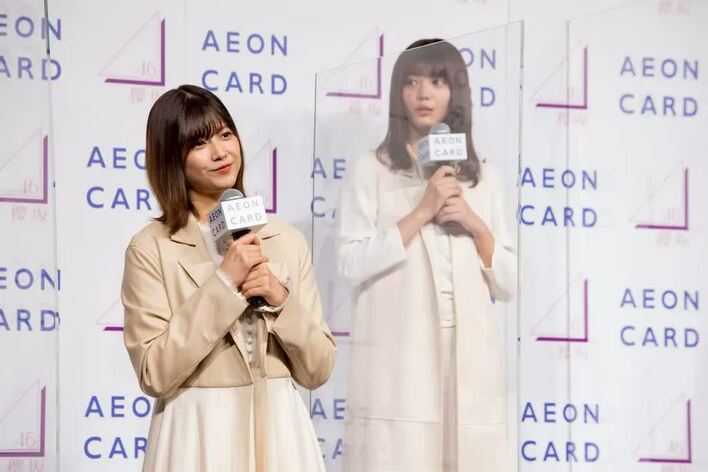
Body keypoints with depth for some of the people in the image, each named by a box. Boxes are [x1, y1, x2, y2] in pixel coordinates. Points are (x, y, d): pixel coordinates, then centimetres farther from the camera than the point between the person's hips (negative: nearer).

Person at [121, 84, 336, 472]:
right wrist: (223, 283, -16)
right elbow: (154, 375, -14)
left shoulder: (287, 241, 3)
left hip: (279, 431, 3)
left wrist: (281, 300, -13)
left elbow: (317, 370, 3)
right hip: (199, 436, -3)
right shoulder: (150, 249, -6)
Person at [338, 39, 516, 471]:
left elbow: (508, 284, 12)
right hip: (398, 359, -3)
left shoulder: (483, 178, 15)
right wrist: (421, 212, -10)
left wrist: (474, 223, -3)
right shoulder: (372, 170, 5)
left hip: (470, 359, 3)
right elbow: (353, 264, -6)